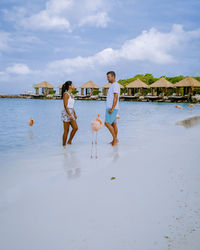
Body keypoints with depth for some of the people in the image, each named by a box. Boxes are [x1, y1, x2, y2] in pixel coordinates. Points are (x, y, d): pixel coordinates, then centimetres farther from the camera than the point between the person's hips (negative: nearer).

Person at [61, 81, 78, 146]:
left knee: (75, 128, 6)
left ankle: (69, 142, 18)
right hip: (66, 113, -9)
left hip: (71, 113, 9)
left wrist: (74, 114, 18)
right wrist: (70, 115, -22)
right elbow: (65, 106, -18)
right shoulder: (66, 94, -13)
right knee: (66, 130, -4)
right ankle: (64, 145, 6)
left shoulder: (71, 94, 14)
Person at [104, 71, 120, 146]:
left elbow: (116, 98, -21)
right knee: (113, 124, 10)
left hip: (112, 108, -10)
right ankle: (115, 140, 14)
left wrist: (112, 109, -25)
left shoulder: (115, 85, -13)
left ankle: (115, 139, -6)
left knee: (107, 123, -12)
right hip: (110, 108, 10)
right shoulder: (112, 86, 19)